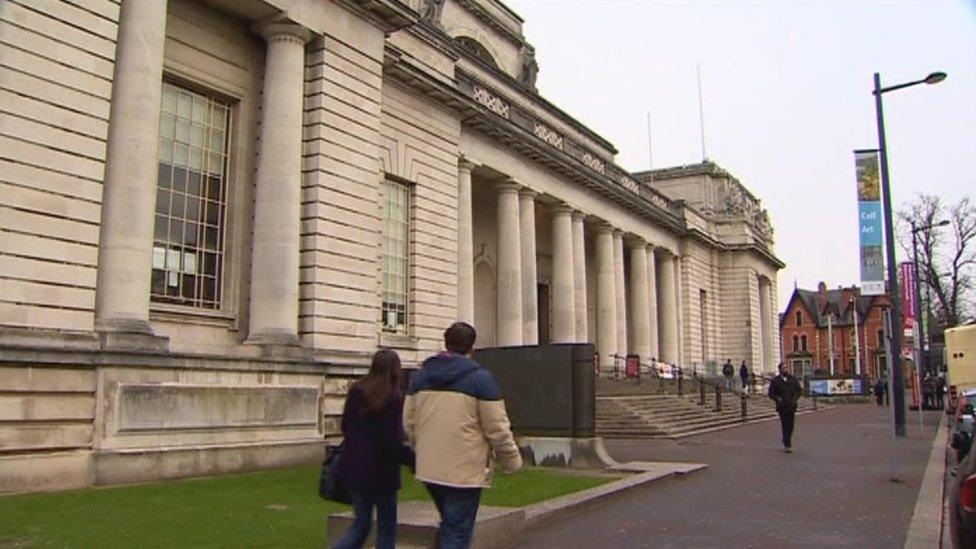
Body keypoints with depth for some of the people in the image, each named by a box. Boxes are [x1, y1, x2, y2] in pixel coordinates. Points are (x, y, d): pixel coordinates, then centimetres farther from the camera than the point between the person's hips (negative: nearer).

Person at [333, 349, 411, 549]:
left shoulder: (356, 391, 1)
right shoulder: (393, 398, -16)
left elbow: (345, 426, 10)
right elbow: (392, 440, -18)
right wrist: (410, 455, -3)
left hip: (353, 467, 6)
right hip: (381, 470, -5)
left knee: (361, 523, 18)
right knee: (386, 527, 11)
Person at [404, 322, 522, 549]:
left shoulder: (421, 376, 6)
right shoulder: (481, 378, -11)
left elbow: (409, 423, 10)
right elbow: (497, 428, -11)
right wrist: (512, 461, 4)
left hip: (429, 469, 6)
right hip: (465, 472, -5)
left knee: (448, 525, 24)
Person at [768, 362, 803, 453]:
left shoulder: (792, 379, 8)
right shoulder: (775, 381, 0)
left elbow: (800, 390, 17)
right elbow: (771, 393, 0)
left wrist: (796, 398, 3)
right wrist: (778, 399, -14)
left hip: (791, 407, 3)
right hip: (782, 407, -3)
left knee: (790, 426, 4)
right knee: (785, 426, -6)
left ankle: (786, 443, 22)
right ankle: (787, 445, -3)